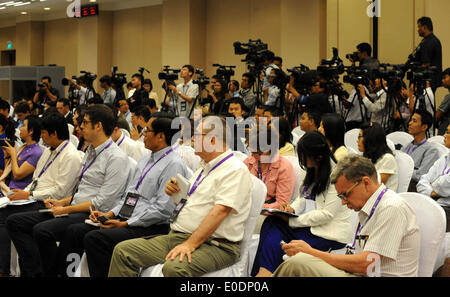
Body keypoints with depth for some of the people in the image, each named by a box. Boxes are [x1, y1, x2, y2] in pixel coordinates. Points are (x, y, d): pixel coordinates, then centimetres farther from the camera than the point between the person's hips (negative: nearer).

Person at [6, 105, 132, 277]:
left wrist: (67, 209, -12)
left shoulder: (117, 158, -12)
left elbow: (102, 203, -17)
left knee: (42, 230, -32)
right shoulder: (90, 151, 18)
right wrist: (62, 203, 8)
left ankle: (51, 273, -11)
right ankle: (36, 272, -10)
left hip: (92, 216, -10)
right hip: (73, 210, 10)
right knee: (14, 222, -1)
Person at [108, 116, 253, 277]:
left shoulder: (235, 170, -10)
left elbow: (220, 211, -21)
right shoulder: (204, 167, 21)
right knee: (123, 251, -2)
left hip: (213, 244, -9)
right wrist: (176, 192, 6)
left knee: (174, 268, -39)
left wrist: (190, 244, -27)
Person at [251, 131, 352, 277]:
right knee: (271, 223, -17)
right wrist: (292, 208, -3)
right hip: (313, 225, 8)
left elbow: (327, 214, -20)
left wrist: (292, 221, -18)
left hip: (331, 233, -8)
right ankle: (264, 271, -27)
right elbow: (303, 197, 21)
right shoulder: (312, 171, 12)